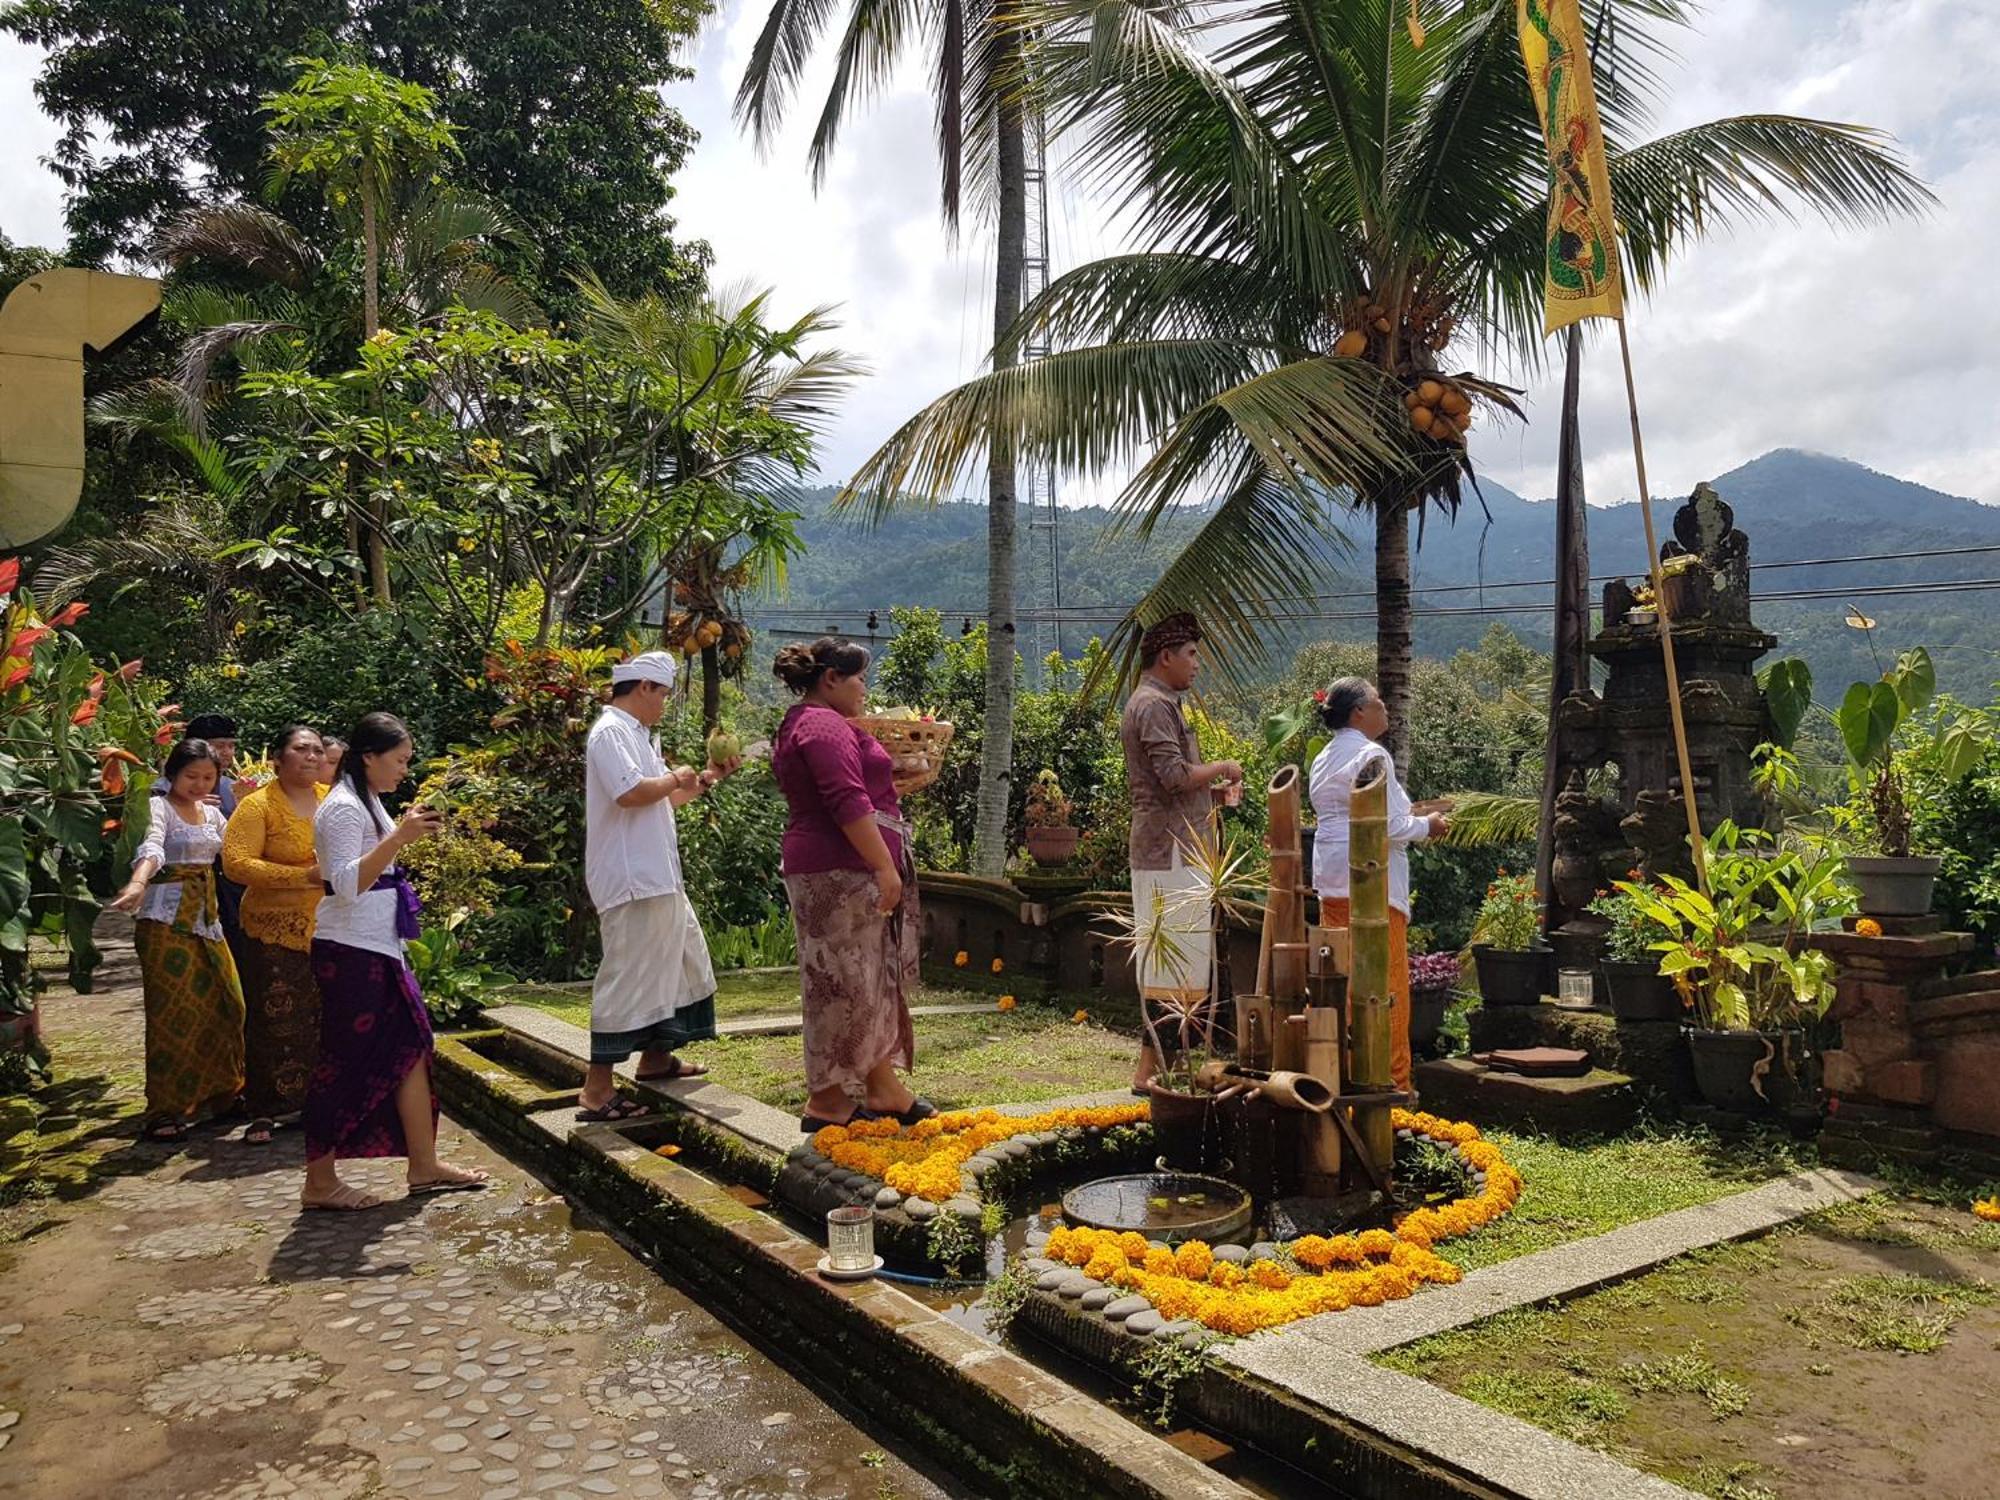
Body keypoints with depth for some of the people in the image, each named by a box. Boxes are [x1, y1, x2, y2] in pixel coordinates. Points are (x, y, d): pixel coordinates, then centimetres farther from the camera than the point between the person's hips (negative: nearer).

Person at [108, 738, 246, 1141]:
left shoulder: (212, 812, 14)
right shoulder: (159, 807, -9)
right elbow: (151, 847, -29)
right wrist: (138, 882, -48)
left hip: (207, 917, 7)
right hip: (167, 919, -7)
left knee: (224, 1006, 8)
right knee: (173, 1015, -7)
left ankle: (218, 1092, 23)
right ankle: (165, 1111, 1)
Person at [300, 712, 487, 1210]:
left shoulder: (367, 802, 16)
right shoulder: (344, 807, -14)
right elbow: (346, 884, -25)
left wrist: (406, 832, 15)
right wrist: (400, 838, -30)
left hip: (378, 946, 10)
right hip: (350, 950, -10)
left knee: (410, 1046, 9)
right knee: (346, 1061, -3)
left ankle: (425, 1165, 14)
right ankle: (320, 1182, 9)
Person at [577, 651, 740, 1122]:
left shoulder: (635, 734, 20)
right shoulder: (611, 732, -13)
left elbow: (663, 800, 27)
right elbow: (630, 793, -27)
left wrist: (707, 777, 18)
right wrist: (676, 779, -11)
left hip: (657, 878, 11)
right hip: (632, 881, -11)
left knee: (682, 957, 21)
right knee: (628, 976, -10)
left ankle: (656, 1056, 34)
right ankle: (597, 1091, -5)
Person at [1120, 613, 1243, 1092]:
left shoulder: (1163, 704, 21)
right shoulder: (1152, 706, -13)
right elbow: (1175, 775, -23)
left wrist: (1214, 788, 12)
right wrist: (1221, 768, -7)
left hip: (1175, 850, 11)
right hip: (1170, 853, -11)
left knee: (1171, 960, 13)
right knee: (1172, 961, -8)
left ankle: (1161, 1062, 20)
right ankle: (1150, 1070, -3)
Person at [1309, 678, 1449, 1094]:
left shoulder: (1325, 759, 13)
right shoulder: (1371, 755, -14)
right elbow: (1388, 826, -17)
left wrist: (1408, 817, 21)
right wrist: (1426, 826, 1)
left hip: (1330, 879, 8)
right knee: (1387, 983, 0)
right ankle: (1392, 1082, 6)